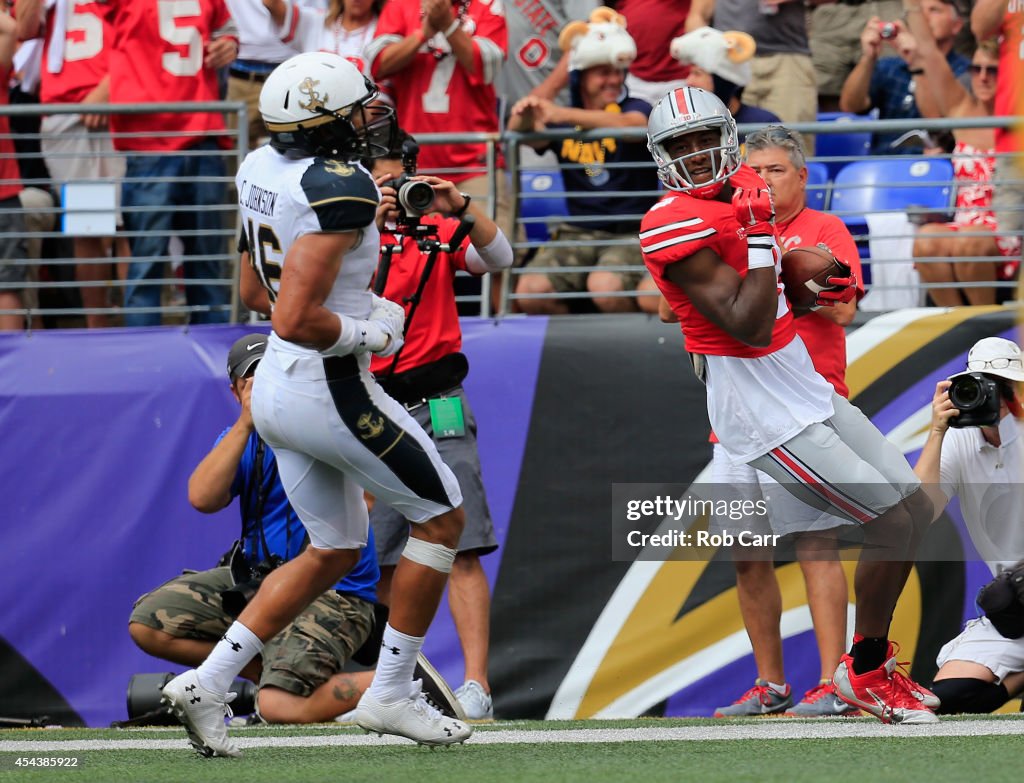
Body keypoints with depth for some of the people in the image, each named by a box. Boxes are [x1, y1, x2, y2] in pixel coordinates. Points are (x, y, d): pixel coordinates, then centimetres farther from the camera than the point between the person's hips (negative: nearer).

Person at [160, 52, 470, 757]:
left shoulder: (263, 169, 4)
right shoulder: (338, 189, -23)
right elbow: (297, 321, -29)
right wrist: (371, 334, -13)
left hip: (278, 384, 9)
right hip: (332, 389, -9)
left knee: (334, 552, 21)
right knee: (442, 517, 11)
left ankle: (208, 682, 13)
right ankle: (391, 693, 13)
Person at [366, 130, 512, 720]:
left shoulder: (435, 231, 10)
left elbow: (499, 259, -4)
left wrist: (459, 204, -17)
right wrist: (371, 225, -21)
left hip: (437, 406, -1)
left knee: (461, 550, -10)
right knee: (379, 561, 3)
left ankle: (477, 686, -16)